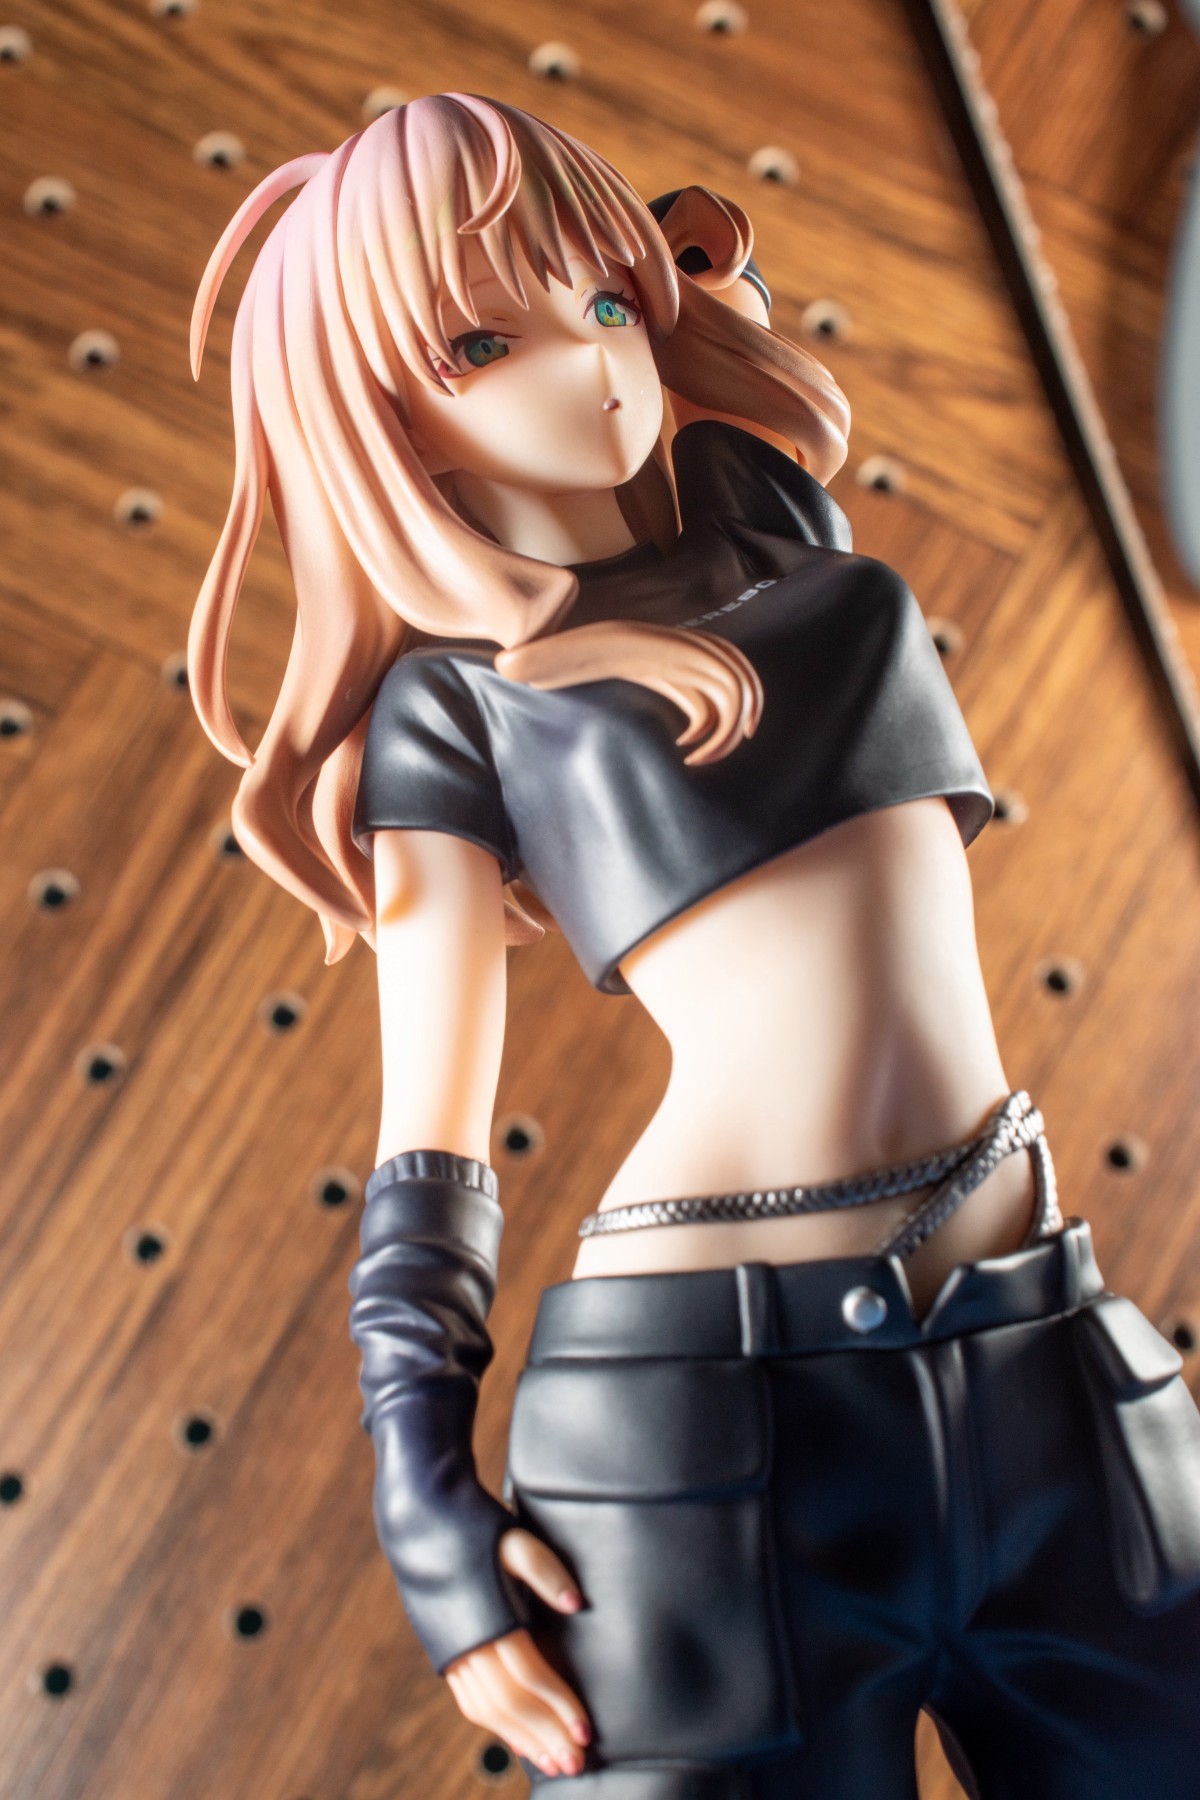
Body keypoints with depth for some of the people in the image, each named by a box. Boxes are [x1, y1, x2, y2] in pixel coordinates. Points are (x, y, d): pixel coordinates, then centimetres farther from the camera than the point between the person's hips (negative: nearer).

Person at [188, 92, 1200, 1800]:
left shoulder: (780, 517, 12)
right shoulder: (452, 704, 0)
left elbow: (717, 261, 33)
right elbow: (428, 1134, 0)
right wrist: (427, 1500, -7)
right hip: (716, 1398, -5)